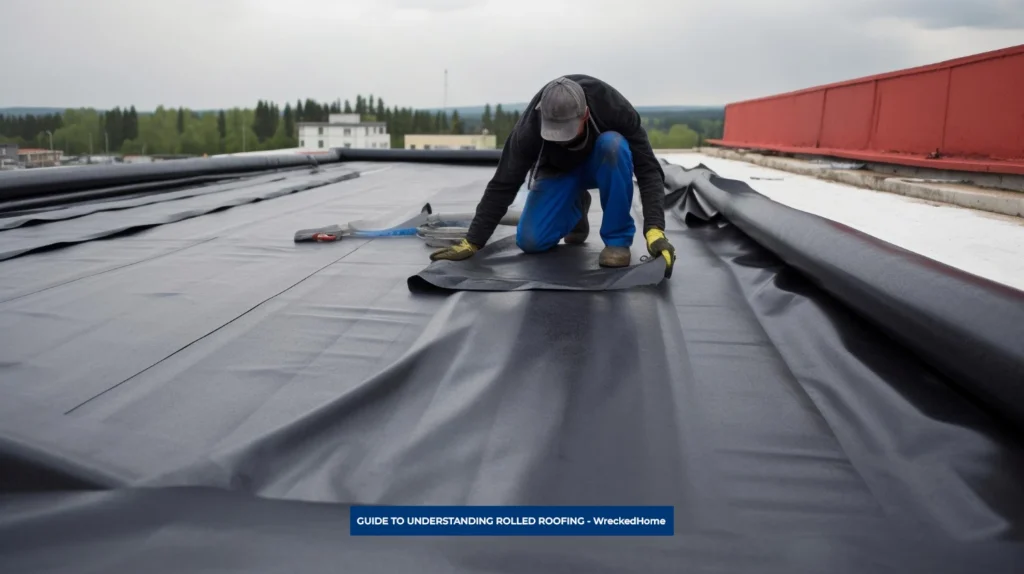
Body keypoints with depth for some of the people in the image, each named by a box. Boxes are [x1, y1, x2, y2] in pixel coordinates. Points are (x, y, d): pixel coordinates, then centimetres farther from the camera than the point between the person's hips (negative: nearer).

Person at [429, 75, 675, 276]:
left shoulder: (614, 109, -36)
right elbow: (503, 185, -28)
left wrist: (655, 230, -48)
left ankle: (617, 238, -21)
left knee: (613, 144, -38)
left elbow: (648, 169, -35)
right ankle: (575, 206, 13)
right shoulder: (530, 128, -34)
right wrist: (472, 242, -29)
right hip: (558, 169, 1)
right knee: (530, 242, -19)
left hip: (604, 165, 0)